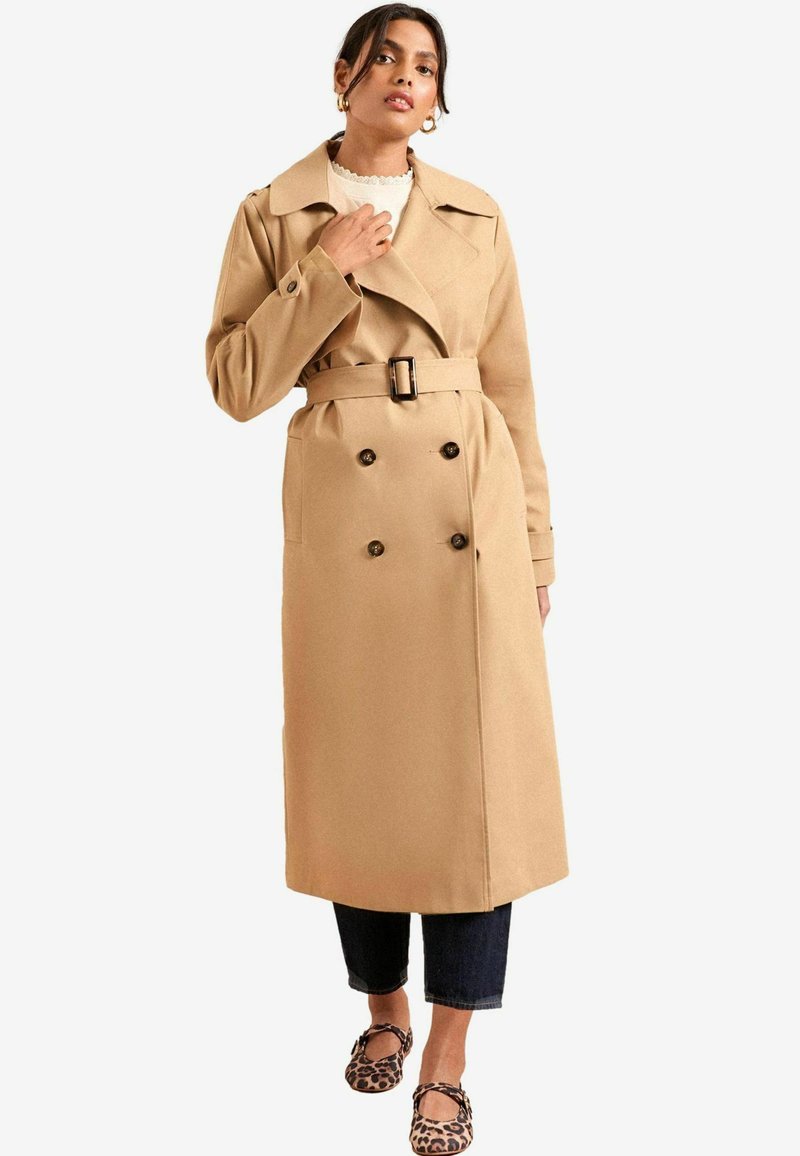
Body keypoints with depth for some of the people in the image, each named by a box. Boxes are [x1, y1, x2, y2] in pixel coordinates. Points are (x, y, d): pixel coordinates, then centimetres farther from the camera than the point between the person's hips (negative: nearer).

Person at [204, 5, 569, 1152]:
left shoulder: (477, 217, 8)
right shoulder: (275, 216, 4)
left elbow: (512, 389, 10)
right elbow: (237, 387, -2)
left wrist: (535, 542, 8)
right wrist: (327, 273, -11)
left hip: (470, 516, 1)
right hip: (345, 517, -1)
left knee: (475, 777, -1)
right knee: (359, 773, 8)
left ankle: (447, 1056, 12)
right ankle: (384, 1006, 32)